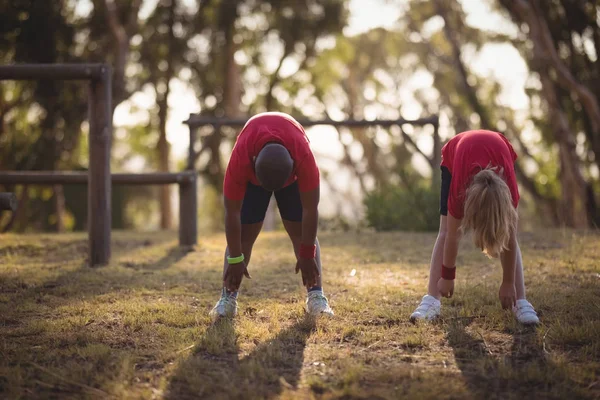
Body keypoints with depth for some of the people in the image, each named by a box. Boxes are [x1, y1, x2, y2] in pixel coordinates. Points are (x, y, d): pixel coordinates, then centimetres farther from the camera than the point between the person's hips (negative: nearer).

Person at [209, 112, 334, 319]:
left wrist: (307, 255, -28)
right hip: (252, 176, 0)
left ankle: (316, 296, -10)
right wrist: (235, 259, -28)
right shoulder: (240, 160, -42)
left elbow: (310, 210, -33)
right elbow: (232, 213, -32)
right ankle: (228, 298, -7)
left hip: (293, 176, 0)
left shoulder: (304, 157, -42)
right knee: (243, 233, -10)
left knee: (302, 231, -11)